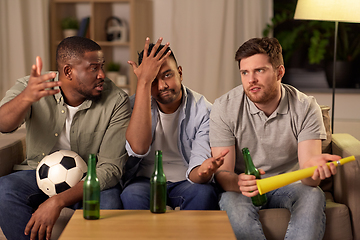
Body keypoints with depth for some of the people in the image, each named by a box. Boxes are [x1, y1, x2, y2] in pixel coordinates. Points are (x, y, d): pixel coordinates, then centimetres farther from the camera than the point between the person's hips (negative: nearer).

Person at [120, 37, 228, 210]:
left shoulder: (203, 110, -11)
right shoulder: (134, 104, -8)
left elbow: (194, 172, -19)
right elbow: (138, 148, -30)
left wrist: (202, 172, -47)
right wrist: (144, 81, -30)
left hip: (185, 182, 1)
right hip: (146, 180, 0)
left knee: (204, 193, -33)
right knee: (132, 195, -34)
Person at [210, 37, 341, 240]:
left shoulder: (306, 107, -11)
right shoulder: (225, 108, -13)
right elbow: (223, 173, -15)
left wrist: (315, 166, -46)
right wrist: (239, 182, -40)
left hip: (288, 184, 1)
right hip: (241, 187, -1)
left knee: (314, 195, -31)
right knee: (232, 201, -34)